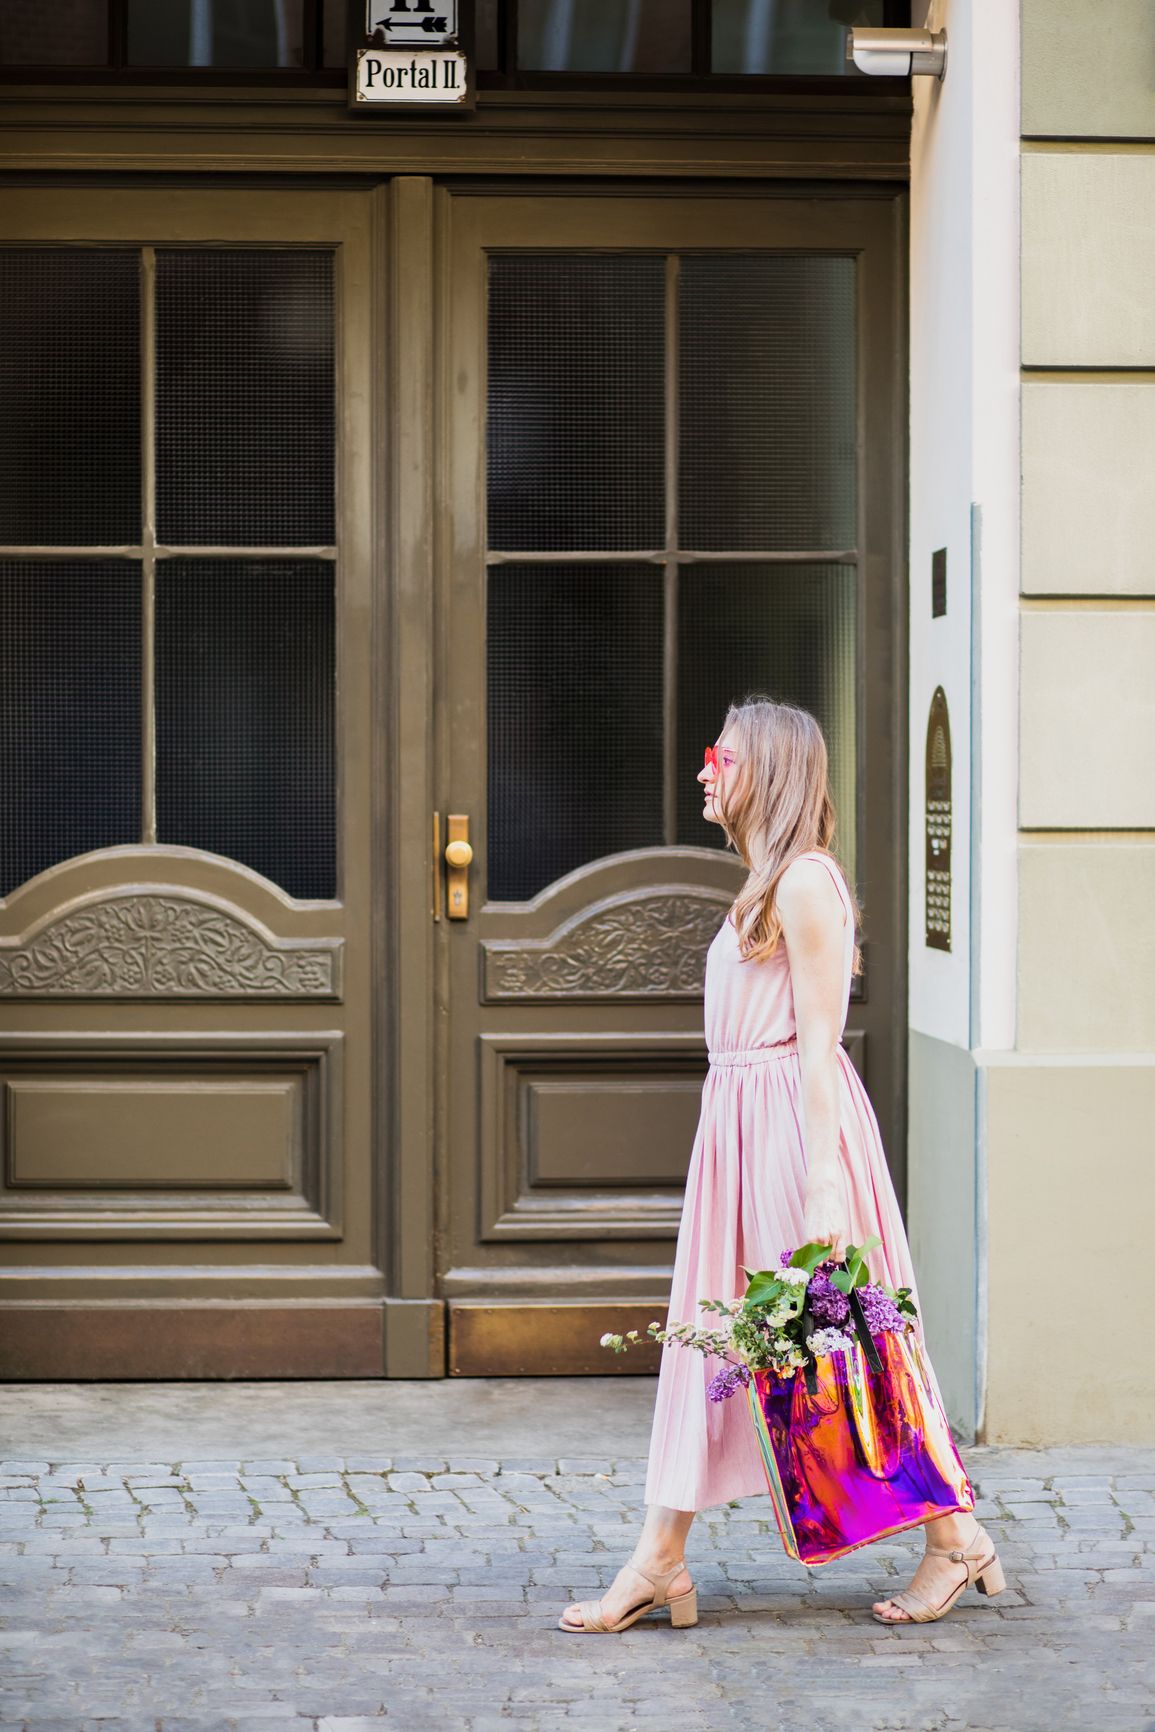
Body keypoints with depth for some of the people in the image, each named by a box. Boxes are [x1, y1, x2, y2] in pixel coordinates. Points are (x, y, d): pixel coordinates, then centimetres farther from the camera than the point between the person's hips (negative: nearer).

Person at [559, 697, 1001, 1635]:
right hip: (739, 1129, 10)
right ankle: (660, 1560, 8)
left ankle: (954, 1537, 11)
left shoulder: (805, 881, -12)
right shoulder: (765, 886, 16)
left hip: (794, 1124, -10)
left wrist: (823, 1188, -21)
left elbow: (818, 1041, -17)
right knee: (706, 1334, 7)